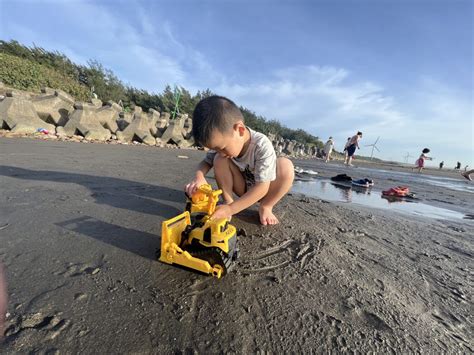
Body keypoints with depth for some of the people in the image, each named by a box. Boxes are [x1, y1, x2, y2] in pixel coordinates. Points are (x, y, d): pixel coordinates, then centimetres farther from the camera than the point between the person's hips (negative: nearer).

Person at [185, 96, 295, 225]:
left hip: (261, 190, -2)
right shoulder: (222, 142, -18)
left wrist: (231, 209, -37)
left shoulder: (262, 146, -34)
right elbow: (206, 162, -5)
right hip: (243, 189, 3)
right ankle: (228, 201, -9)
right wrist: (199, 177, -30)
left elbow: (262, 187, -34)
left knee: (286, 166, -31)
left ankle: (266, 207, -12)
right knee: (219, 160, -21)